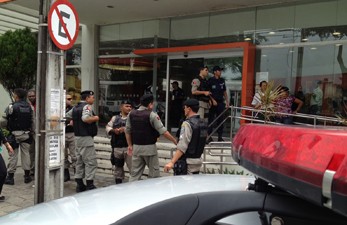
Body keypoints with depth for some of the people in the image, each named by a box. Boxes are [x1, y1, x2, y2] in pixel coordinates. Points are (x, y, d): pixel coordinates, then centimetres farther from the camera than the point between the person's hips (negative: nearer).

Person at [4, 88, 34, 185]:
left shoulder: (12, 106, -10)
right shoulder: (29, 106, 3)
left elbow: (4, 118, -7)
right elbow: (32, 120, 6)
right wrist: (31, 131, 13)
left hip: (15, 134, -4)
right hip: (26, 134, 4)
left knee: (13, 155, 2)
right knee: (26, 153, 10)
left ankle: (10, 177, 7)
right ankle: (27, 175, 14)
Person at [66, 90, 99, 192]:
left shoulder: (75, 107, 14)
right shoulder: (87, 106, -13)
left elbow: (66, 116, 24)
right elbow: (85, 118, -30)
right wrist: (95, 118, -14)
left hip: (77, 137, 9)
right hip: (86, 138, -9)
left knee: (80, 161, 13)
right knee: (91, 161, -5)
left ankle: (79, 185, 19)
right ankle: (90, 185, -5)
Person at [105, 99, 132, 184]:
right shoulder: (115, 118, 14)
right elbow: (108, 127, 9)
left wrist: (125, 129, -22)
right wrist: (114, 130, -9)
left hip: (129, 147, -4)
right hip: (117, 147, 4)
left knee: (132, 168, -10)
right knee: (118, 167, 16)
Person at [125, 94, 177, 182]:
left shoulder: (131, 114, 4)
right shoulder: (152, 115, -12)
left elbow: (127, 131, 10)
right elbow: (163, 132, -14)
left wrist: (130, 145, 18)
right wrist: (175, 141, -7)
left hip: (136, 147, 5)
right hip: (149, 148, -5)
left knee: (134, 174, 11)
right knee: (154, 174, 7)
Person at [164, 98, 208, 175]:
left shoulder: (187, 124, -18)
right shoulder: (203, 123, 8)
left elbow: (182, 146, -26)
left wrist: (172, 162, -29)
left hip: (187, 162, -8)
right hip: (198, 161, 8)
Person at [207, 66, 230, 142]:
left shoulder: (222, 81, 13)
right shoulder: (210, 80, -3)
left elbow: (224, 92, 18)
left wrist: (227, 101, 12)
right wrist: (213, 100, -13)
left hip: (221, 102, 5)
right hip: (213, 103, -5)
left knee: (221, 119, 7)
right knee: (211, 120, -1)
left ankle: (220, 137, 14)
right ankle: (209, 136, 5)